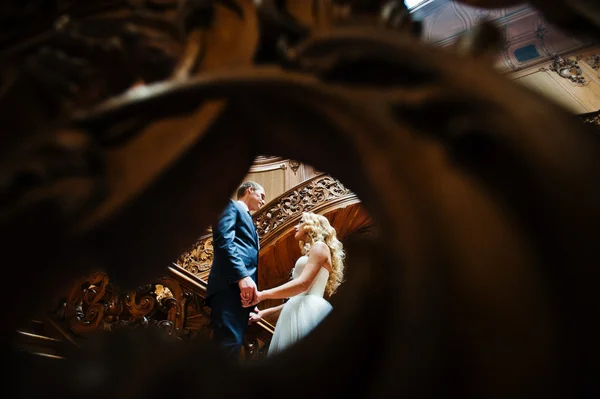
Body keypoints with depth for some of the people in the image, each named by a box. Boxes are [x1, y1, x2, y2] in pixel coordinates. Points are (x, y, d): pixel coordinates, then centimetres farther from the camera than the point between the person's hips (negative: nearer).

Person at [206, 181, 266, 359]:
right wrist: (242, 275, -22)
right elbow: (223, 240, -11)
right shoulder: (231, 206, 9)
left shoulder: (248, 219, 36)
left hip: (243, 289, 9)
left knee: (234, 343, 1)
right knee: (229, 343, -20)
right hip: (231, 285, -9)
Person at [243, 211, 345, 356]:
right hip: (298, 312, 9)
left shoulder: (320, 246, 3)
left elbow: (303, 283, -13)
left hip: (309, 312, -9)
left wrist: (261, 295, -15)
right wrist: (264, 313, 22)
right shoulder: (312, 252, 30)